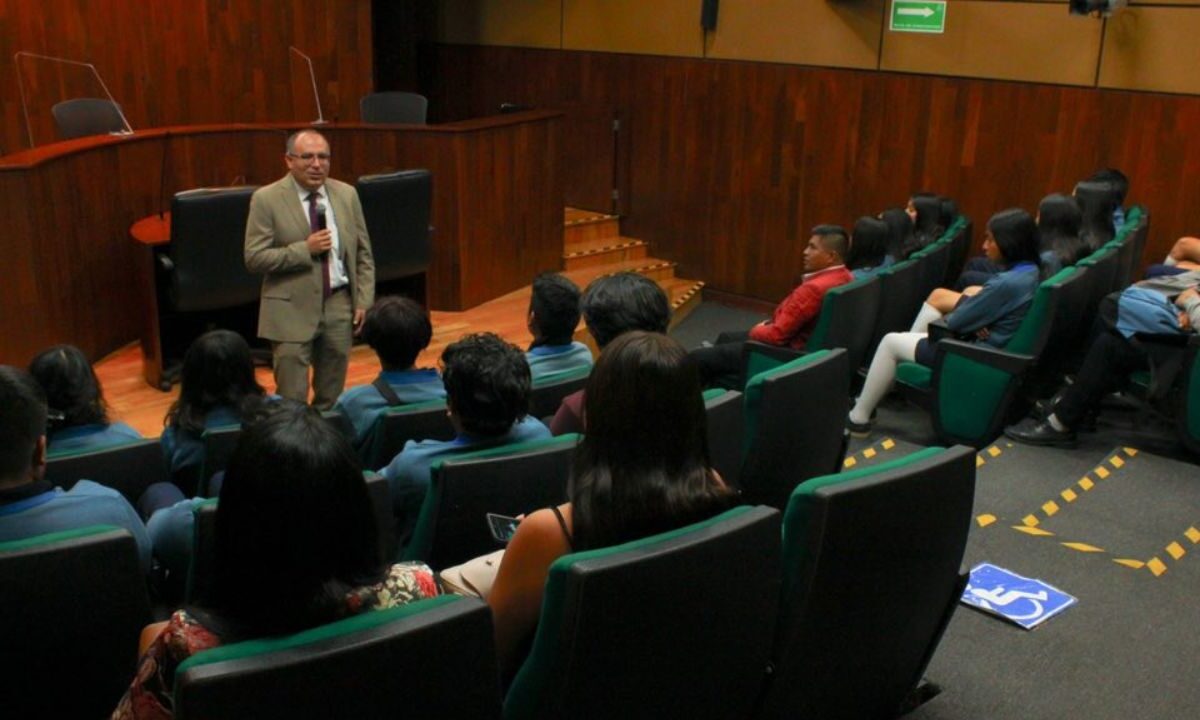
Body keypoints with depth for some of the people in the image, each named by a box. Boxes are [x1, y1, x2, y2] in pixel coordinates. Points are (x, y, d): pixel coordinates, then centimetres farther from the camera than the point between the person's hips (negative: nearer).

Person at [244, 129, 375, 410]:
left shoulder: (347, 194, 5)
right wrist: (305, 249, -19)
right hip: (292, 310, -3)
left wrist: (363, 301, 2)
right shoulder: (266, 199, -7)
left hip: (339, 305, 4)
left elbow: (363, 253, 9)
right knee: (291, 402, 0)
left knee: (331, 399, 14)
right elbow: (254, 258, -11)